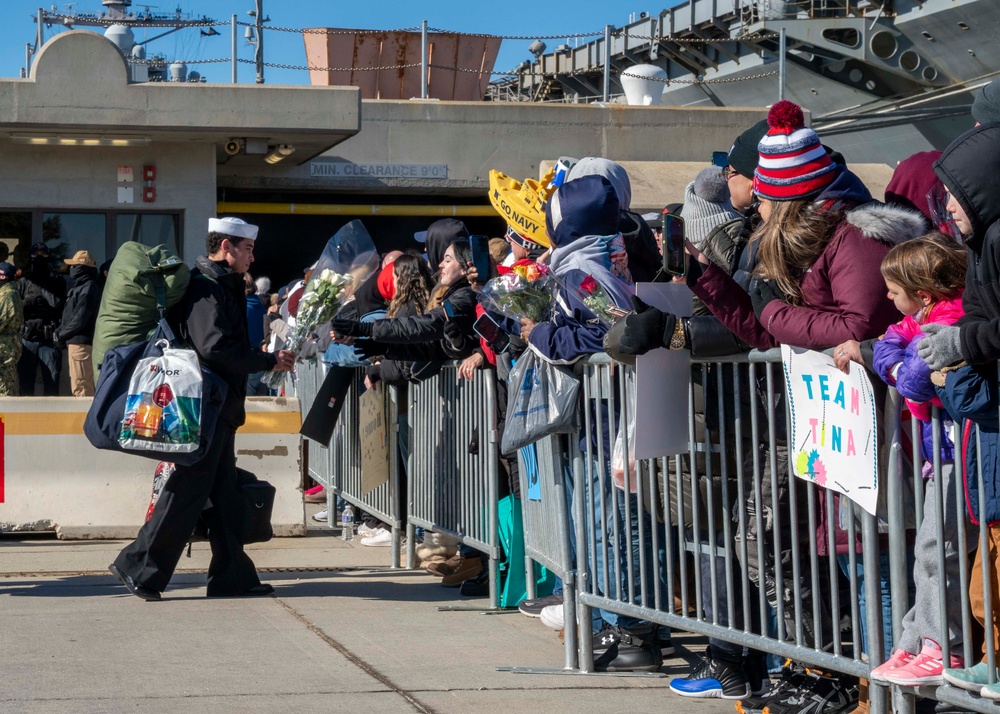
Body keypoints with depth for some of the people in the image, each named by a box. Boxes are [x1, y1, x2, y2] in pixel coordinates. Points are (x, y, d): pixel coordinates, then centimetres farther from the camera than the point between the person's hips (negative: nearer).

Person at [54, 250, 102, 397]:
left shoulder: (88, 288, -13)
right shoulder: (81, 285, 18)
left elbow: (80, 319, -18)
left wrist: (60, 334, -8)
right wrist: (60, 331, 6)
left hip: (81, 342, -10)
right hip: (76, 342, 10)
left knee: (81, 388, -11)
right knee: (78, 387, 12)